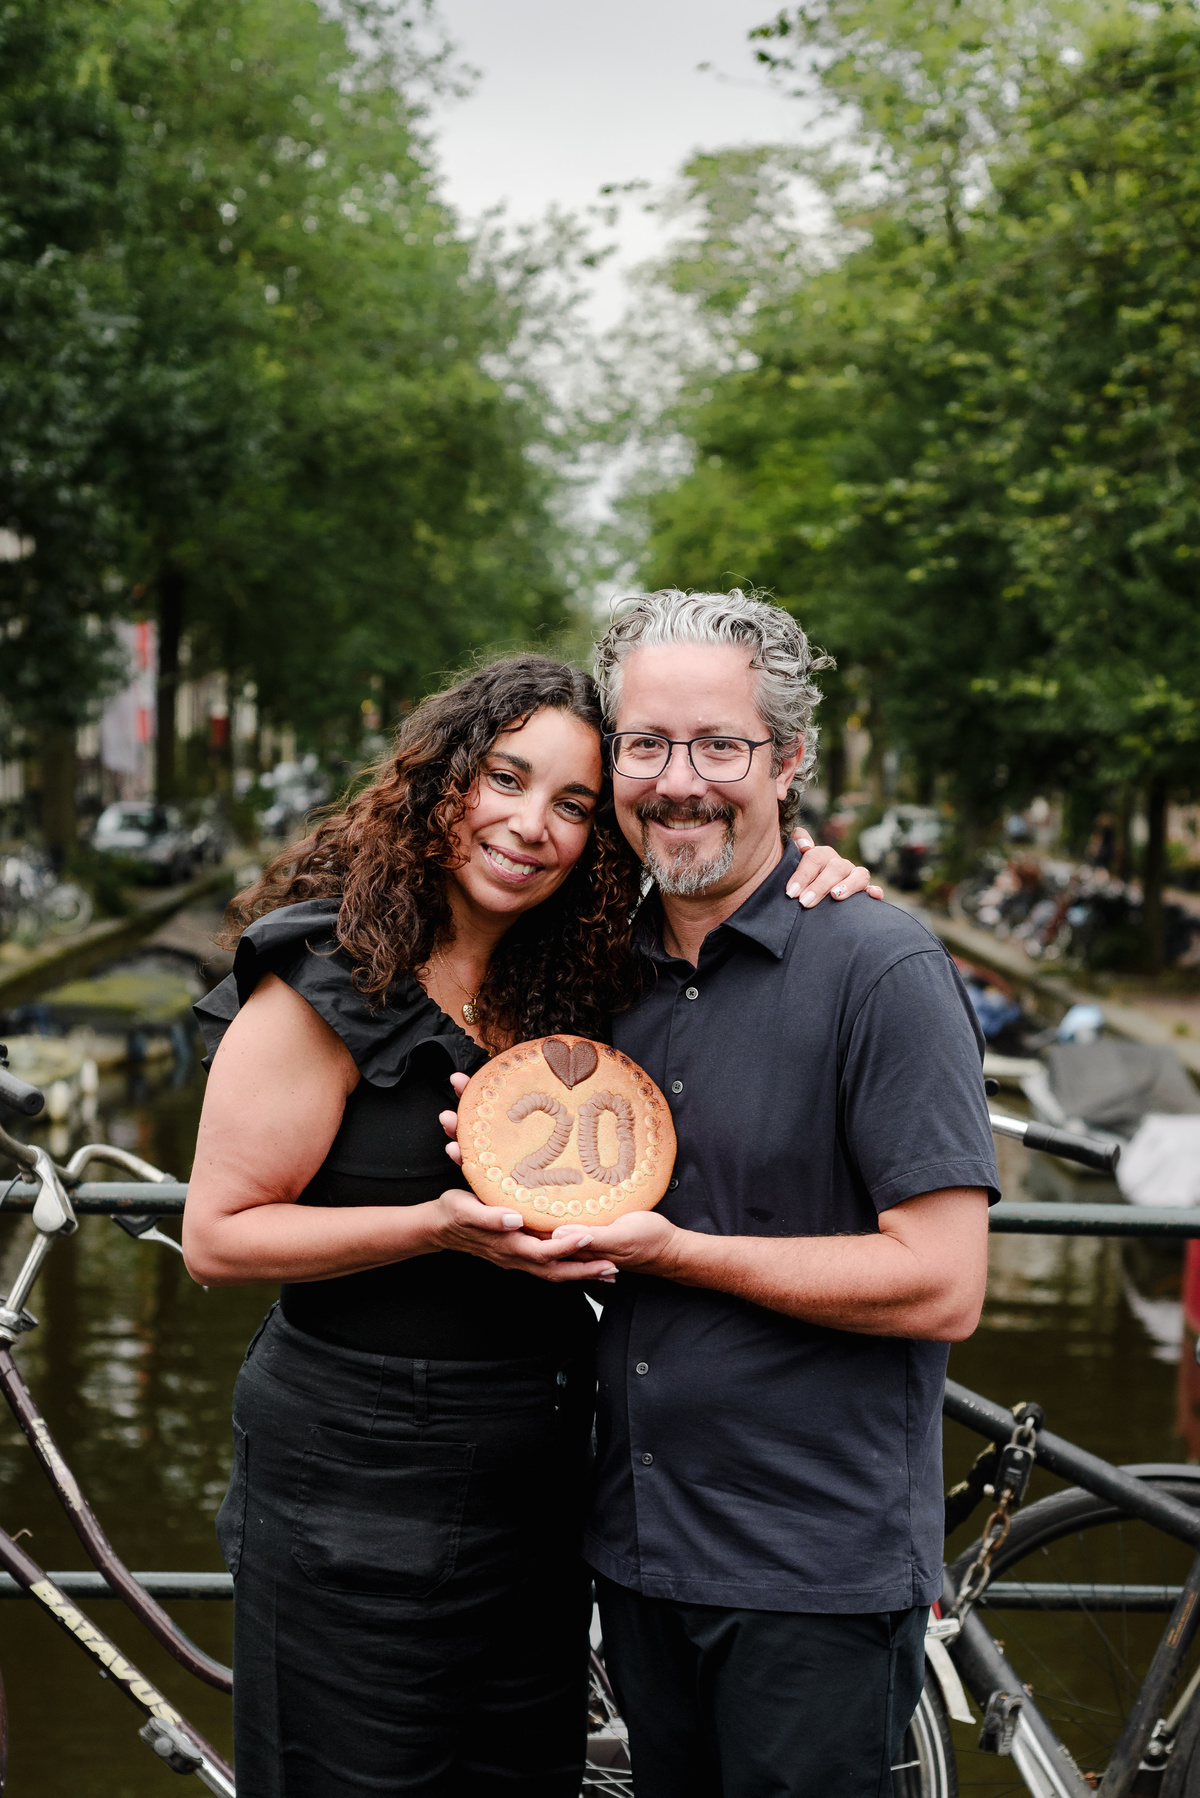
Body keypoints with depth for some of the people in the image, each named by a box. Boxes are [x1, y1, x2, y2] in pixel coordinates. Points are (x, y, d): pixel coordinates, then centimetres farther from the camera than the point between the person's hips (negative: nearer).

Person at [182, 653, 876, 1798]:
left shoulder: (569, 984, 6)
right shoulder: (329, 980, -13)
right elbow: (218, 1236, -13)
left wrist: (800, 887, -3)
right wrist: (437, 1226, -24)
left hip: (536, 1481, 7)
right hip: (360, 1499, -6)